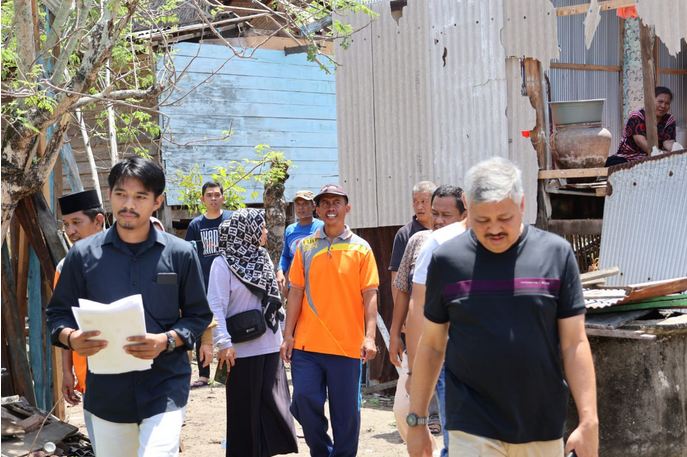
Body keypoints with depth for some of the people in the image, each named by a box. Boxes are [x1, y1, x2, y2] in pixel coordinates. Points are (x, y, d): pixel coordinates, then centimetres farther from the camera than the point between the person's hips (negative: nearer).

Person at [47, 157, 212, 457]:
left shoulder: (181, 254, -1)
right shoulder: (83, 254, 2)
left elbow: (198, 316, 5)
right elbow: (58, 314, 7)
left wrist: (166, 340, -15)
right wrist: (71, 338, -15)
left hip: (165, 386, -2)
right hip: (106, 390, 2)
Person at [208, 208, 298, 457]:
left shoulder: (262, 259, 12)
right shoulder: (223, 263, -9)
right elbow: (216, 306, -15)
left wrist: (281, 337, 15)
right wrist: (223, 343, -23)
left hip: (270, 347, 6)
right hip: (242, 350, -6)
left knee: (273, 406, 6)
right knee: (245, 410, 3)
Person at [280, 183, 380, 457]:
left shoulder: (360, 248, 2)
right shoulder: (305, 247, 7)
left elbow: (369, 295, -1)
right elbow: (296, 292, 7)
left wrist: (369, 336, -11)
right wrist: (288, 335, 2)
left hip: (347, 345, -1)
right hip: (307, 343, 2)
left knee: (346, 412, 4)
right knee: (304, 402, -2)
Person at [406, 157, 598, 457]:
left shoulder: (556, 254, -1)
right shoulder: (447, 260, 0)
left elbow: (574, 344, -1)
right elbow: (432, 345, 7)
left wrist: (589, 422, -6)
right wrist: (416, 420, 8)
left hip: (544, 431, 1)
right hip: (473, 429, -1)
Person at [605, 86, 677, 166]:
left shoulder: (669, 120, 8)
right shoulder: (636, 117, -7)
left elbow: (668, 142, -7)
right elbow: (640, 140, -24)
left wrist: (674, 149, -33)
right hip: (628, 158, -3)